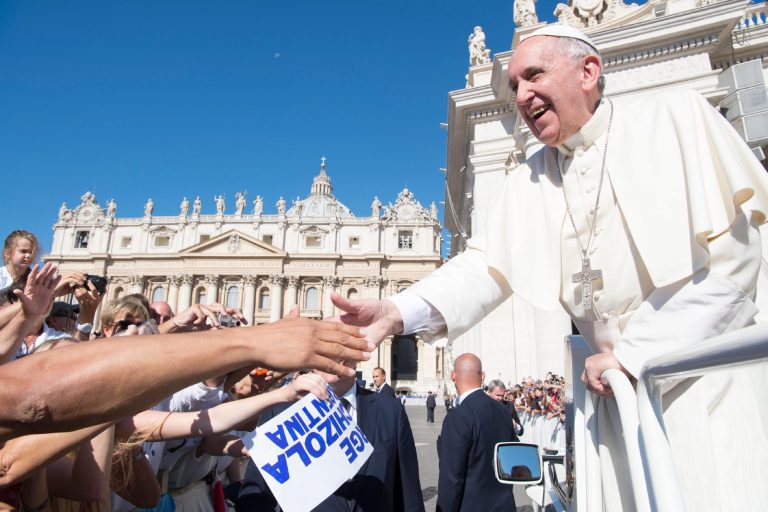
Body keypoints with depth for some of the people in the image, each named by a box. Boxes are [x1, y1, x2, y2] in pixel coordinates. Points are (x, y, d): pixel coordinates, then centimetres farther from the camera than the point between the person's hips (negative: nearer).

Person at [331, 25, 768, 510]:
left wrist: (635, 351, -14)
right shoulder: (528, 182, 6)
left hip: (714, 378, -3)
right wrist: (399, 311, -23)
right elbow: (485, 266, -6)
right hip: (625, 388, 4)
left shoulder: (676, 119, -5)